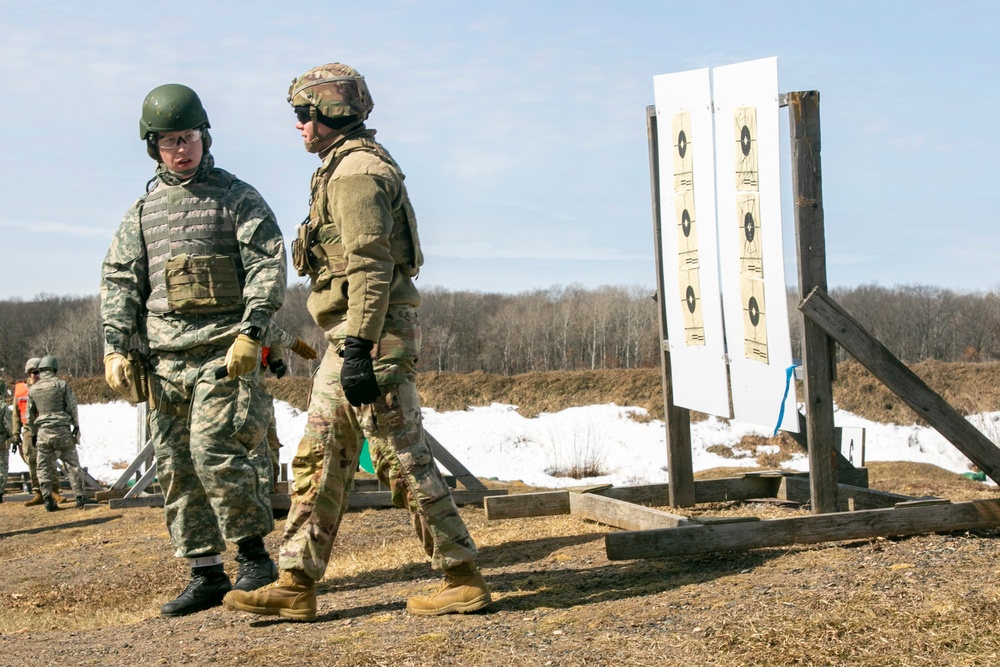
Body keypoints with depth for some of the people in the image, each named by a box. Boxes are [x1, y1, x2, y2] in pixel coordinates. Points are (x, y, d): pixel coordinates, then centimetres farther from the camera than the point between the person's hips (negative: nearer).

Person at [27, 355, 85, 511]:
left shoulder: (32, 390, 6)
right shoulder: (62, 385, -2)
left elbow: (30, 417, 9)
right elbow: (72, 409, -2)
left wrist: (35, 432, 21)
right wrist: (76, 427, 8)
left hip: (43, 433, 2)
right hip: (62, 431, -2)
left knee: (44, 468, 6)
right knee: (72, 465, 4)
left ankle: (48, 499, 0)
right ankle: (80, 497, 0)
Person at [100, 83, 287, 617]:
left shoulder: (237, 198, 3)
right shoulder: (143, 211, 16)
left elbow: (268, 267, -5)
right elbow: (119, 282, 13)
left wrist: (250, 332, -17)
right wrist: (115, 348, 1)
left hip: (222, 351, -5)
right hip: (163, 358, 5)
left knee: (214, 451, -16)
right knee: (175, 468, 4)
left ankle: (255, 557, -1)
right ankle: (206, 574, 11)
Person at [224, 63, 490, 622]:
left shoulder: (355, 170, -13)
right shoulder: (346, 168, 20)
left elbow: (370, 267, -21)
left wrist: (358, 349, -25)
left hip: (373, 334, -11)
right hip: (351, 338, 11)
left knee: (403, 457, -6)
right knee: (320, 458, 9)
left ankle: (465, 580, 2)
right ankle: (297, 585, 12)